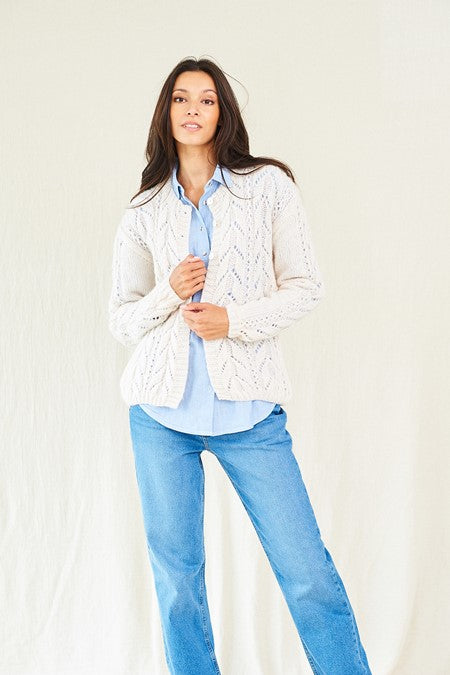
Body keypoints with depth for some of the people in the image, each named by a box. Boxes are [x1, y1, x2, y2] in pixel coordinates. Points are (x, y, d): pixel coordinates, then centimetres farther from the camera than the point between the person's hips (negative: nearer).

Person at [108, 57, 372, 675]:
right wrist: (169, 294, -9)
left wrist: (236, 319, -12)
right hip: (163, 410, 2)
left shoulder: (268, 186, 6)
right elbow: (121, 318, 11)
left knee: (308, 572, -4)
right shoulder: (143, 213, 11)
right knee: (176, 578, 7)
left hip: (248, 409, -2)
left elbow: (306, 286, 4)